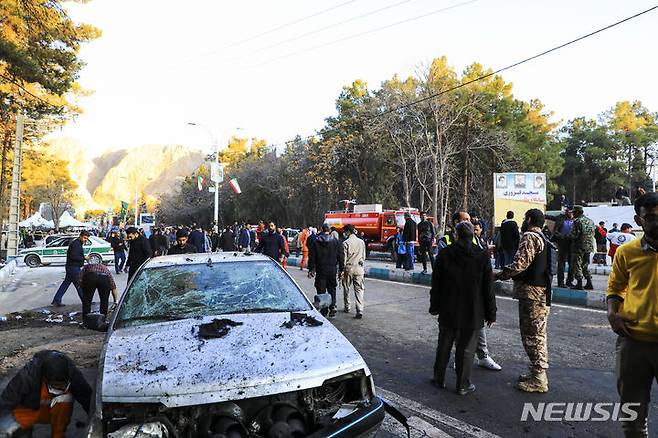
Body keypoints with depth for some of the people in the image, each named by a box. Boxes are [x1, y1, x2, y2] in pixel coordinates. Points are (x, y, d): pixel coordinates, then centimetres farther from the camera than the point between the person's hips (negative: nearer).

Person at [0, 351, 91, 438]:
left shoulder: (71, 372, -27)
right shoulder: (27, 375, -32)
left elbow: (87, 396, -22)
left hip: (56, 411, 0)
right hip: (30, 409, 0)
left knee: (66, 397, -31)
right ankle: (26, 428, 8)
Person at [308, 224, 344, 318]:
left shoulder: (316, 241, -2)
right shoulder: (336, 241, 1)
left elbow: (312, 257, -1)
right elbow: (341, 256, 2)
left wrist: (311, 269, 5)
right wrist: (341, 269, 9)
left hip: (320, 270, -1)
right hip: (332, 269, 1)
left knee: (321, 291, 5)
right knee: (332, 290, 13)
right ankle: (333, 307, 6)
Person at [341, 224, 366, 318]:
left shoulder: (346, 243, -10)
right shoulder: (361, 242, 5)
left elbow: (344, 258, -9)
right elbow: (363, 257, 12)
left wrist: (342, 270, -2)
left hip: (349, 268, -3)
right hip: (359, 268, 3)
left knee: (346, 289, 15)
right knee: (359, 290, 1)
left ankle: (347, 307, 27)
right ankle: (360, 310, -8)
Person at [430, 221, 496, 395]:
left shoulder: (444, 254, -5)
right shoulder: (482, 256, -8)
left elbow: (436, 284, 1)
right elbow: (488, 288, -4)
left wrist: (435, 306, 11)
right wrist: (491, 313, 4)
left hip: (447, 311, 2)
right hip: (472, 313, -1)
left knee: (444, 346, 15)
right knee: (466, 349, 8)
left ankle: (439, 379, 26)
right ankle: (463, 385, 17)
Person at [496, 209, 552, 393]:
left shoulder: (530, 237, -13)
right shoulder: (543, 238, 19)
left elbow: (520, 264, -22)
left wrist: (499, 275, -11)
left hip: (531, 293, -10)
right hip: (542, 293, 10)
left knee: (532, 336, -4)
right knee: (538, 334, 17)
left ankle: (538, 379, 2)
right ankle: (539, 373, 27)